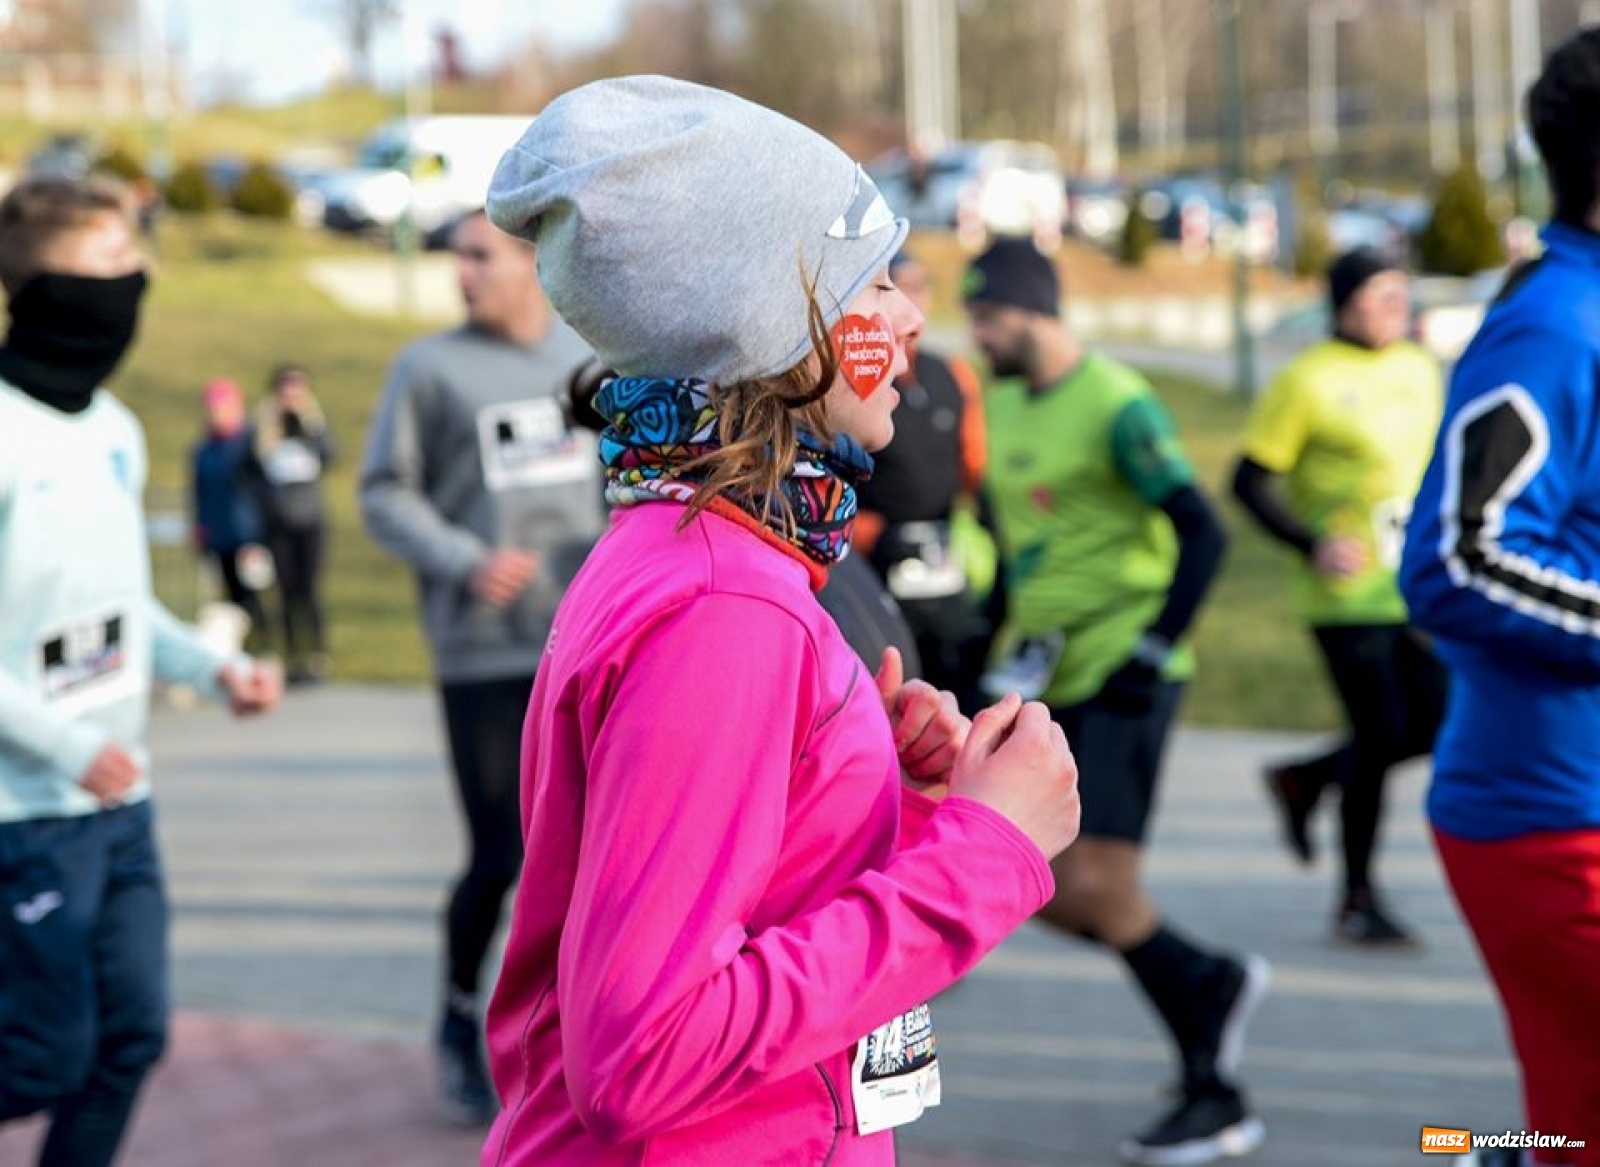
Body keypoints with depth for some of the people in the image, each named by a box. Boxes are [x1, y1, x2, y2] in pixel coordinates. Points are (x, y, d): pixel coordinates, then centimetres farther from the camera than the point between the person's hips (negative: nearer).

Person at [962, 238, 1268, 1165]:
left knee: (1099, 888, -13)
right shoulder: (1001, 403, 12)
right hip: (1050, 680, 8)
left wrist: (1154, 652, -18)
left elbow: (1203, 535, -16)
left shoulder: (1117, 406, -13)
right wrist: (1018, 636, 13)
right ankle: (1213, 984, 24)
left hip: (1121, 679, -8)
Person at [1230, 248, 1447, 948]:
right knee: (1380, 737, -5)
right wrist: (1314, 544, -19)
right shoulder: (1308, 380, -9)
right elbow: (1251, 479, -9)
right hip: (1352, 598, -7)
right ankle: (1358, 903, 10)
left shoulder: (1419, 370, 11)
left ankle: (1305, 780, 27)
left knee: (1438, 724, 3)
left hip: (1417, 592, 7)